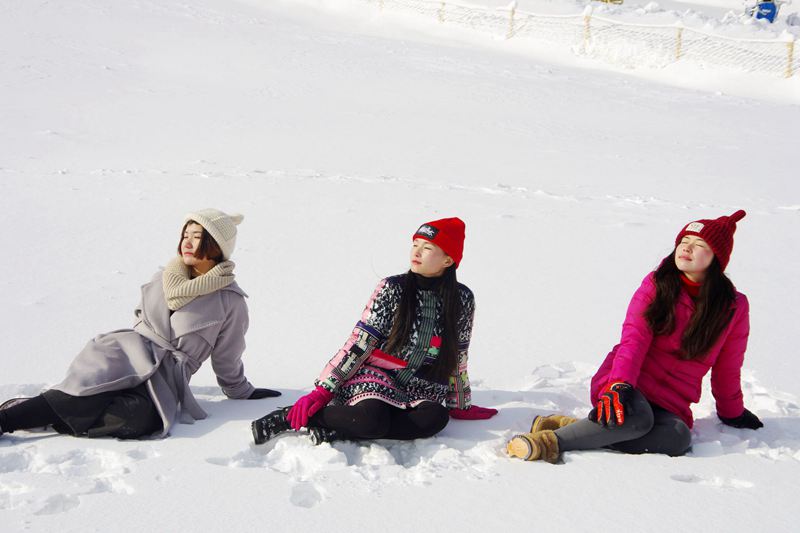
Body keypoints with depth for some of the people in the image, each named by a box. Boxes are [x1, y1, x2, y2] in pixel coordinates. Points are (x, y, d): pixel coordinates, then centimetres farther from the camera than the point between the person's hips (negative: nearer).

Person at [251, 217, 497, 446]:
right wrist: (321, 391, -12)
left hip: (420, 388, 3)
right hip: (376, 377, -3)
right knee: (372, 420, -36)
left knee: (435, 418, -32)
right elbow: (359, 343, -7)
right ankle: (295, 415, -16)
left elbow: (458, 357, 12)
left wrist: (461, 405, 19)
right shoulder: (392, 289, -6)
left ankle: (336, 431, -29)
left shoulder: (462, 299, 0)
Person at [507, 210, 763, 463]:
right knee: (637, 416, -38)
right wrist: (620, 385, -27)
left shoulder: (734, 307, 3)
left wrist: (732, 413, 24)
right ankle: (551, 440, -31)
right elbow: (633, 340, -11)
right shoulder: (656, 285, 0)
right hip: (626, 388, -2)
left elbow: (726, 370, 15)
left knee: (679, 436, -34)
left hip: (671, 403, 2)